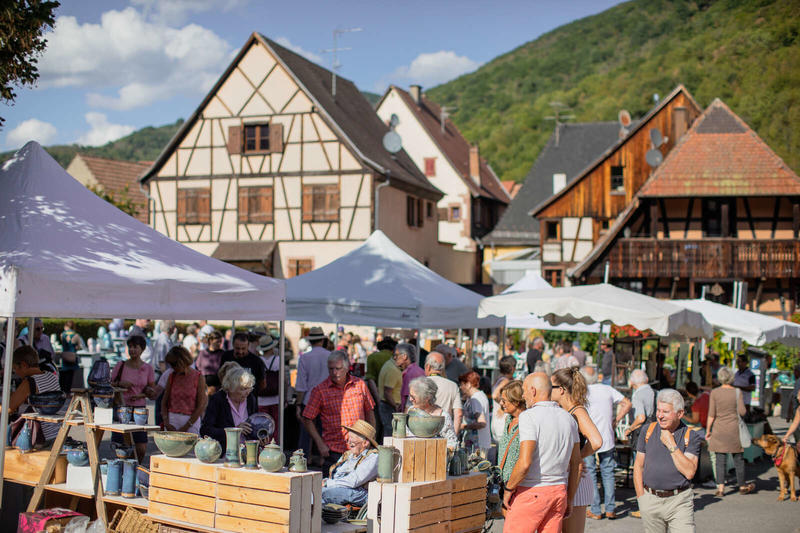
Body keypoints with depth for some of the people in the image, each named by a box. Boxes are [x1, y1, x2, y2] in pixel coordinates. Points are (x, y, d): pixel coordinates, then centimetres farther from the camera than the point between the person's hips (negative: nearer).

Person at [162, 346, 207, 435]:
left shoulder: (198, 377, -2)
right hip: (172, 418, 3)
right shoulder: (172, 376, 8)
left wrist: (186, 427, -9)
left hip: (191, 420, -3)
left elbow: (201, 406, -5)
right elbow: (164, 401, 11)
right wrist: (166, 423, -3)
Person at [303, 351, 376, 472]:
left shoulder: (360, 385, 6)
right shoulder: (320, 390, -3)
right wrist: (320, 444, -9)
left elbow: (369, 413, 15)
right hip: (334, 452, -2)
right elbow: (307, 419, -2)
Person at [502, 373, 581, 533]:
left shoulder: (529, 417, -14)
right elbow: (576, 464, 12)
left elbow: (524, 463, -22)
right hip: (559, 490, 7)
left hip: (531, 492, -7)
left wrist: (508, 489, -8)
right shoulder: (569, 419, 9)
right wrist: (570, 499, 19)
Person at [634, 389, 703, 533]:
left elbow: (689, 472, -11)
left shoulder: (691, 437, -1)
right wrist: (641, 497, 3)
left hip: (679, 501, -2)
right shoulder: (648, 431, 7)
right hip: (651, 500, 2)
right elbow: (638, 466, 10)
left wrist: (671, 445, -12)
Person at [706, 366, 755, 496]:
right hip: (734, 429, 0)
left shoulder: (714, 393, -4)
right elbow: (742, 412, -9)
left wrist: (708, 430, 4)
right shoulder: (737, 392, -5)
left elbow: (711, 414, -4)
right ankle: (742, 486, 24)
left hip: (719, 430, 0)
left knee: (720, 460, 3)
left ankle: (720, 488, -3)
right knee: (738, 458, 12)